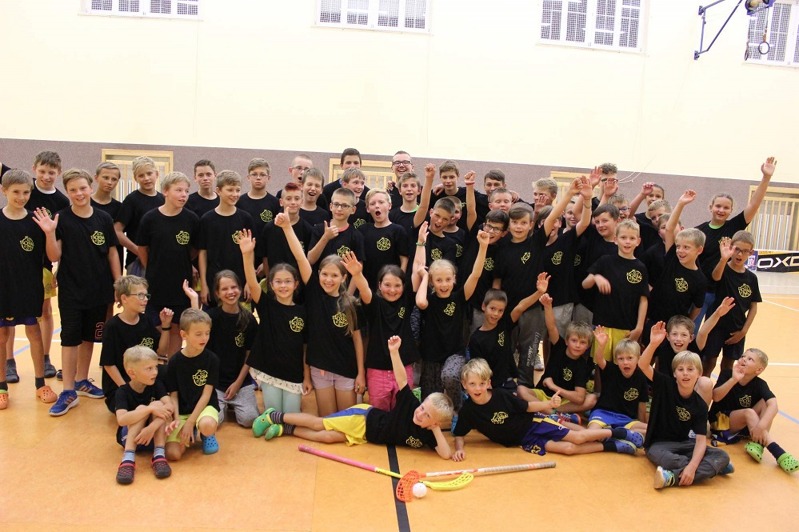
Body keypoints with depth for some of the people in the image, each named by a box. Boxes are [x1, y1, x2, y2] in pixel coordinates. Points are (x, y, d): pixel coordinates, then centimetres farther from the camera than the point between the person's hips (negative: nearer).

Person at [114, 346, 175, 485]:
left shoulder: (157, 385, -6)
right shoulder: (122, 392, -14)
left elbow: (170, 407, -23)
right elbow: (121, 419, -32)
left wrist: (152, 427, -39)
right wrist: (150, 409, -40)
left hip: (154, 435, 2)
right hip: (130, 436, -2)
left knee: (159, 404, -25)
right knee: (141, 408, -29)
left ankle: (159, 456, -31)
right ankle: (128, 459, -36)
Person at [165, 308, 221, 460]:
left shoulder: (212, 359, -7)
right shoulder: (175, 361, -3)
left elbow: (206, 394, -9)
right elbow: (173, 394, 0)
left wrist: (190, 422, -16)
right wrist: (177, 419, -17)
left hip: (205, 406, -1)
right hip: (182, 410, 2)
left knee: (208, 426, -38)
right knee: (172, 454, -19)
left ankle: (207, 435, 2)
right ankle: (190, 434, 14)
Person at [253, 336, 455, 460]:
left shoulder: (427, 436, -16)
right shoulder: (411, 405, -23)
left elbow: (446, 454, -26)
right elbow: (402, 380, -26)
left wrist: (437, 430, -32)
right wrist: (394, 352, -35)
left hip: (363, 435, 3)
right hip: (364, 418, -3)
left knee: (328, 437, -4)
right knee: (319, 424, -1)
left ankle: (286, 429, 13)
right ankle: (275, 416, 19)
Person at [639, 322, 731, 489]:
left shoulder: (700, 405, -6)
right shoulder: (665, 386, -9)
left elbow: (701, 440, -15)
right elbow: (643, 365, -26)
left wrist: (692, 466, -33)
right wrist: (654, 343, -43)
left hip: (684, 445, 3)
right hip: (658, 445, -3)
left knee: (722, 456, -20)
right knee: (660, 457, -39)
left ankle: (673, 477, -34)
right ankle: (712, 467, -19)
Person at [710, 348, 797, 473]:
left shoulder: (759, 384, -11)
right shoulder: (727, 374, -12)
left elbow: (773, 405, -30)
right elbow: (716, 397, -27)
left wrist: (761, 426, -48)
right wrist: (734, 379, -39)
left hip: (745, 424, 3)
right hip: (721, 421, -3)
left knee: (766, 403, -20)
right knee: (749, 412, -31)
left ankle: (756, 443, -31)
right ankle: (778, 453, -41)